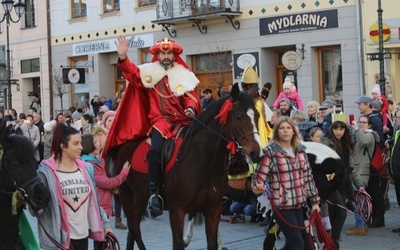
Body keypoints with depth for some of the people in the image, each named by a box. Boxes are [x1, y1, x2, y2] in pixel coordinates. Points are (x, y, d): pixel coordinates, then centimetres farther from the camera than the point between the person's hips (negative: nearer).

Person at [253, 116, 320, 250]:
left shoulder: (300, 150, 9)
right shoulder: (271, 151, -8)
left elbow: (308, 177, 14)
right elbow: (260, 175, -11)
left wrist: (314, 201, 14)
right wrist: (258, 187, -33)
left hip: (299, 204, 6)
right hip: (282, 205, -6)